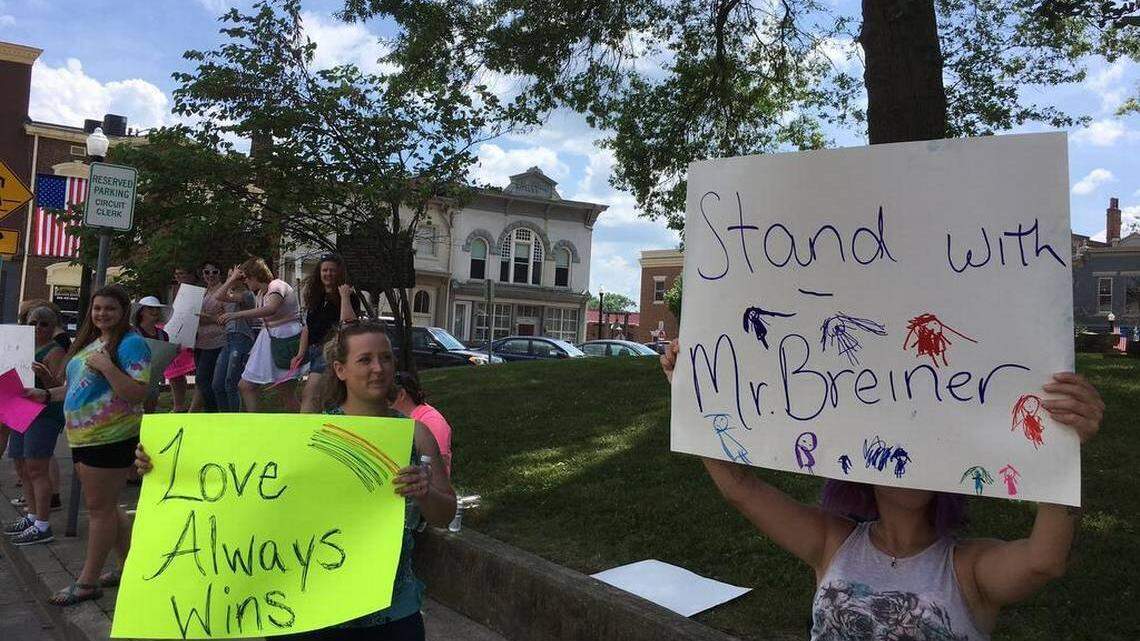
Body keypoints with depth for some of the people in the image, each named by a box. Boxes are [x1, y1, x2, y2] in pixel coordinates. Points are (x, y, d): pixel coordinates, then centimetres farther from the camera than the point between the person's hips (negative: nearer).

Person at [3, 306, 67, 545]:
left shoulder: (55, 351, -8)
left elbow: (59, 388, -16)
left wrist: (45, 376, -34)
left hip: (45, 414, -9)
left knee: (36, 469, -8)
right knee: (23, 468, 12)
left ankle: (42, 526, -4)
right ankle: (32, 516, 24)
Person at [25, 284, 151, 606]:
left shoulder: (131, 343, -14)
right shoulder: (89, 342, 14)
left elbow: (137, 393, -22)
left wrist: (106, 366, -27)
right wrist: (46, 395, 12)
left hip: (111, 438, -9)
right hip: (82, 436, 10)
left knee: (99, 507, 2)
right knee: (104, 505, 16)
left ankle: (88, 581, 14)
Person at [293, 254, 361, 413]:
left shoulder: (349, 297, -4)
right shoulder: (315, 296, 15)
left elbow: (348, 322, -21)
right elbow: (307, 327, 17)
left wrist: (345, 296, -18)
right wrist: (301, 354, 9)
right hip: (312, 349, 7)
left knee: (309, 394, -19)